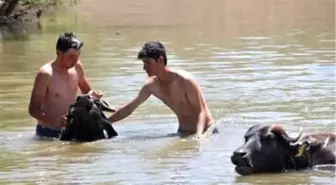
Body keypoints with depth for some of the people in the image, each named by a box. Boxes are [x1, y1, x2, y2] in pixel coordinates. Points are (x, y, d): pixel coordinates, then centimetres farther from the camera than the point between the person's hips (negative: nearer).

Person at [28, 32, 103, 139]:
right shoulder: (45, 74, -14)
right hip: (49, 133, -6)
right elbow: (33, 110, -14)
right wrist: (54, 121, -32)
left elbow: (86, 91, 22)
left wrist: (92, 94, -4)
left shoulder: (77, 67, 4)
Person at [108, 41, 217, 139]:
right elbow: (129, 109, 12)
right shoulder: (151, 85, 1)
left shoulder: (184, 80, -18)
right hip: (184, 132, 6)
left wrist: (199, 134, -37)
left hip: (205, 131, -6)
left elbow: (202, 111, -19)